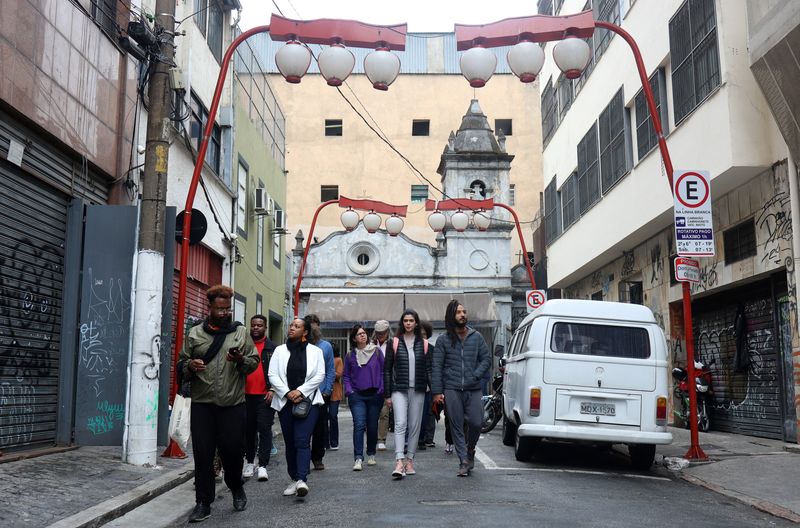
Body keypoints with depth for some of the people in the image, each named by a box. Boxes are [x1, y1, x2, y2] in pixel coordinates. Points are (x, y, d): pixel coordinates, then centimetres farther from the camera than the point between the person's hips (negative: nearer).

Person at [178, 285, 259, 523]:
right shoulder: (195, 334, 8)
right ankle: (203, 503, 13)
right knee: (202, 453, 1)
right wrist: (190, 366, -11)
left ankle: (236, 487, 32)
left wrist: (241, 360, -14)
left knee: (233, 449, 4)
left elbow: (254, 362, 8)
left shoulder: (241, 332, 8)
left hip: (233, 404, 0)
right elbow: (181, 364, 12)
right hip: (202, 404, 1)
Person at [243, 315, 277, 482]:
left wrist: (273, 389, -10)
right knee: (248, 429, 11)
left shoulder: (272, 348, 4)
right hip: (246, 395, 3)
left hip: (265, 395, -3)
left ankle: (262, 466, -7)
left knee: (264, 429, -7)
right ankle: (249, 462, 23)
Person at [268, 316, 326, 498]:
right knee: (290, 443, 7)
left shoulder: (315, 351, 6)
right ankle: (294, 480, 15)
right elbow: (272, 375, 2)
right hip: (285, 401, 3)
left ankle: (302, 480, -23)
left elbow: (320, 376, -2)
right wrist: (287, 393, -11)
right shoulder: (280, 350, 10)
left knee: (302, 441, -15)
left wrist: (300, 391, -12)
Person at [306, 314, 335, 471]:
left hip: (321, 393, 1)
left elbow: (331, 371, 7)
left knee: (320, 427, 7)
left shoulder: (326, 346, 7)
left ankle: (317, 458, 18)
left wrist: (327, 390, -3)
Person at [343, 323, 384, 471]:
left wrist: (382, 389, -5)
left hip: (374, 395, 1)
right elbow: (346, 376, 12)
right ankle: (358, 458, -15)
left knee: (372, 426, 9)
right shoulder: (350, 356, 7)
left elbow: (383, 371, 5)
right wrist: (349, 390, -3)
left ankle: (371, 454, 26)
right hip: (357, 396, -1)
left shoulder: (376, 351, 4)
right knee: (359, 425, -13)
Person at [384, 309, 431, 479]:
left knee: (415, 426, 6)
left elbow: (429, 369, 8)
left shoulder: (424, 344, 8)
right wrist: (388, 394, 1)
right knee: (400, 423, -15)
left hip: (418, 390, 2)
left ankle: (409, 460, 16)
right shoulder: (394, 343, 5)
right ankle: (399, 462, -22)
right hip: (399, 390, -2)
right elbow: (387, 370, 6)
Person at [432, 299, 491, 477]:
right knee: (457, 427, 0)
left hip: (473, 389, 1)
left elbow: (486, 359, 12)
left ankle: (470, 449, 24)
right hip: (452, 390, -1)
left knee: (476, 423, -5)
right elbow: (437, 367, 3)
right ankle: (464, 461, 8)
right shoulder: (443, 340, 5)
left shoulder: (476, 337, 11)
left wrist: (476, 375, -5)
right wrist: (437, 391, -4)